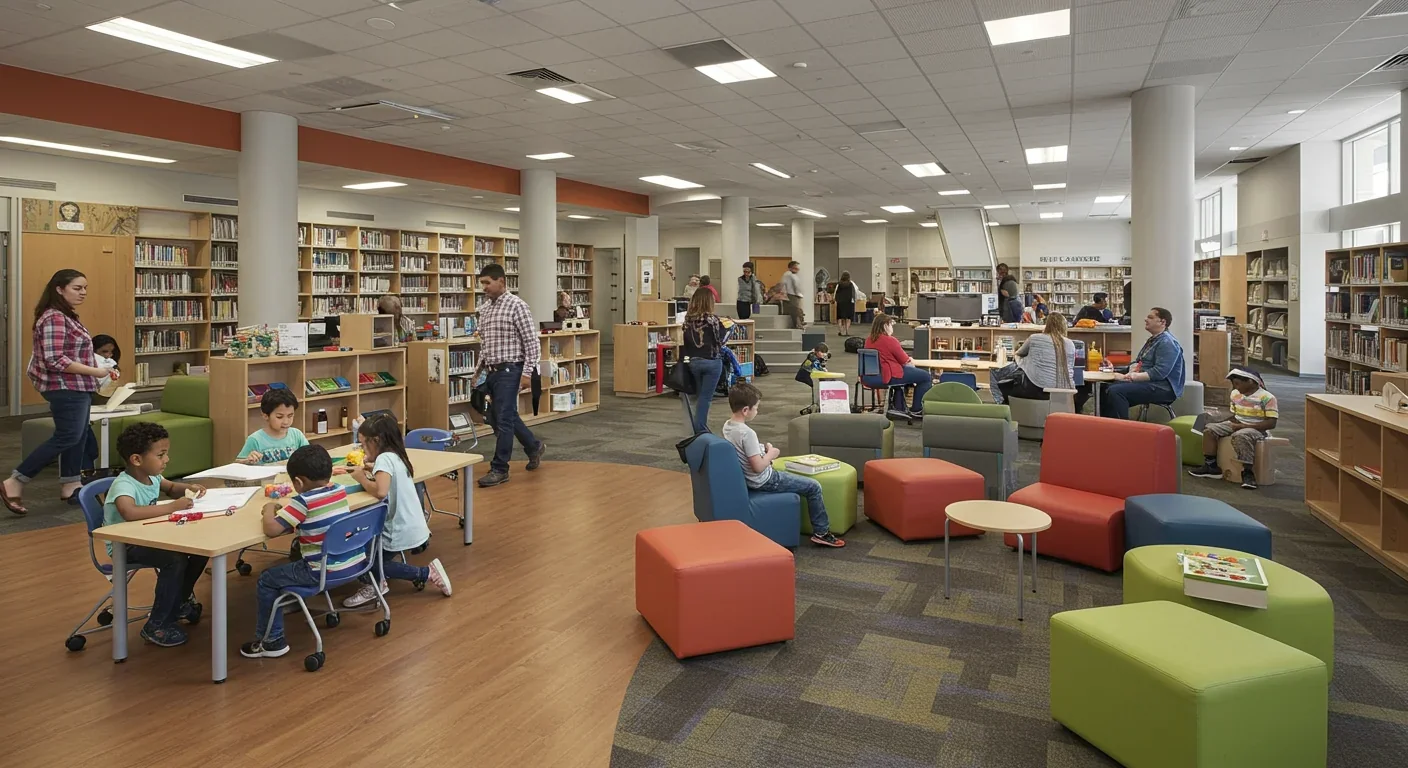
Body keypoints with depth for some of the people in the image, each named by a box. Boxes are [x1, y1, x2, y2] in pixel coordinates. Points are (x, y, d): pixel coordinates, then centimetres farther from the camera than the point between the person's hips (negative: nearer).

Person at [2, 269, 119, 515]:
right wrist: (95, 372, -22)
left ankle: (70, 486, 21)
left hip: (75, 387, 10)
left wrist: (97, 367, 11)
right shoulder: (54, 318, -18)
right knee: (67, 437, -8)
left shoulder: (66, 316, 14)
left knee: (78, 436, 13)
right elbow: (55, 360, -24)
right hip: (66, 388, -10)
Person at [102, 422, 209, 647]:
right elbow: (129, 512, -50)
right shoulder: (124, 485, -28)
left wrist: (188, 488, 1)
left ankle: (179, 601, 19)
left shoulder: (152, 476, -1)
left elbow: (171, 488, 23)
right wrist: (172, 506, -44)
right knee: (175, 560, -31)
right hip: (124, 546, -9)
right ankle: (157, 626, -14)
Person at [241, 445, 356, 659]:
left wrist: (269, 509, -2)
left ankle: (271, 641, 18)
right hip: (354, 562, 8)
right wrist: (286, 510, 15)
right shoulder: (340, 490, 3)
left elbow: (271, 529, -21)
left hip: (324, 572, -8)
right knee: (299, 545, 35)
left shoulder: (303, 501, -18)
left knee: (267, 580, 11)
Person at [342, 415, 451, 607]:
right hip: (412, 530, 9)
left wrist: (361, 478, -14)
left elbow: (380, 491, -30)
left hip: (401, 532, -9)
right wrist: (373, 470, 7)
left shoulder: (384, 458, -17)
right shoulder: (395, 456, 9)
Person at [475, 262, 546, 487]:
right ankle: (534, 447, 37)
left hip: (509, 370, -8)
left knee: (504, 420, -7)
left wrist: (527, 372, -18)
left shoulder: (517, 305, -12)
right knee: (508, 416, 16)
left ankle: (499, 469, 1)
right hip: (492, 371, 8)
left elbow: (532, 342, -14)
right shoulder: (484, 308, 12)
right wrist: (479, 369, 17)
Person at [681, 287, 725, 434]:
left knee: (699, 395, 18)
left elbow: (684, 341, 2)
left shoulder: (687, 319, -1)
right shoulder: (712, 319, -14)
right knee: (705, 396, 3)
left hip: (693, 361, 4)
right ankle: (700, 429, 5)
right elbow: (720, 342, -8)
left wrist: (689, 357, 12)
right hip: (711, 362, -4)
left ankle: (699, 428, 24)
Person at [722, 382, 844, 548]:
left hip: (747, 479, 10)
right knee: (813, 487, -1)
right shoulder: (747, 433, -29)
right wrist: (771, 454, -10)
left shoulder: (727, 426, -1)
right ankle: (821, 532, 10)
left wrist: (763, 450, 5)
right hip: (764, 481, -10)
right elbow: (759, 467, -27)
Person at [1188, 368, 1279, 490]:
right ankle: (1211, 466, -7)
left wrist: (1243, 426, -24)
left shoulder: (1267, 397, -14)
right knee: (1209, 429, -12)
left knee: (1241, 436, -39)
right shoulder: (1235, 394, 6)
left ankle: (1248, 473, -34)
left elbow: (1271, 423, -19)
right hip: (1237, 425, 7)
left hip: (1257, 428, -7)